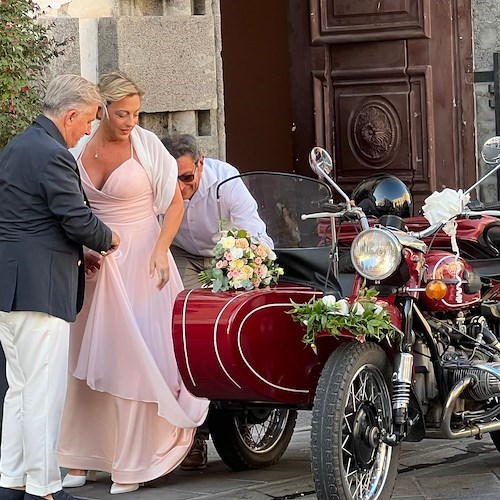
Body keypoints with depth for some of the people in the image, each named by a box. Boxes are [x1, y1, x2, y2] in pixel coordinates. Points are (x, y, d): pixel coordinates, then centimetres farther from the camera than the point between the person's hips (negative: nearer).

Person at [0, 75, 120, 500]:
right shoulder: (53, 156, -16)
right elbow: (78, 220, -18)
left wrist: (81, 251, 18)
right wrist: (108, 239, 3)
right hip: (40, 286, -10)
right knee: (44, 392, -5)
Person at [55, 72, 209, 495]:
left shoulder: (146, 145, -8)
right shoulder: (81, 148, 1)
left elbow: (174, 202, -3)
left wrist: (160, 250, -14)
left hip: (138, 261, -3)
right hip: (92, 262, 3)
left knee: (136, 357, -5)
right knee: (85, 357, 4)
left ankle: (132, 465, 2)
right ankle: (80, 459, 12)